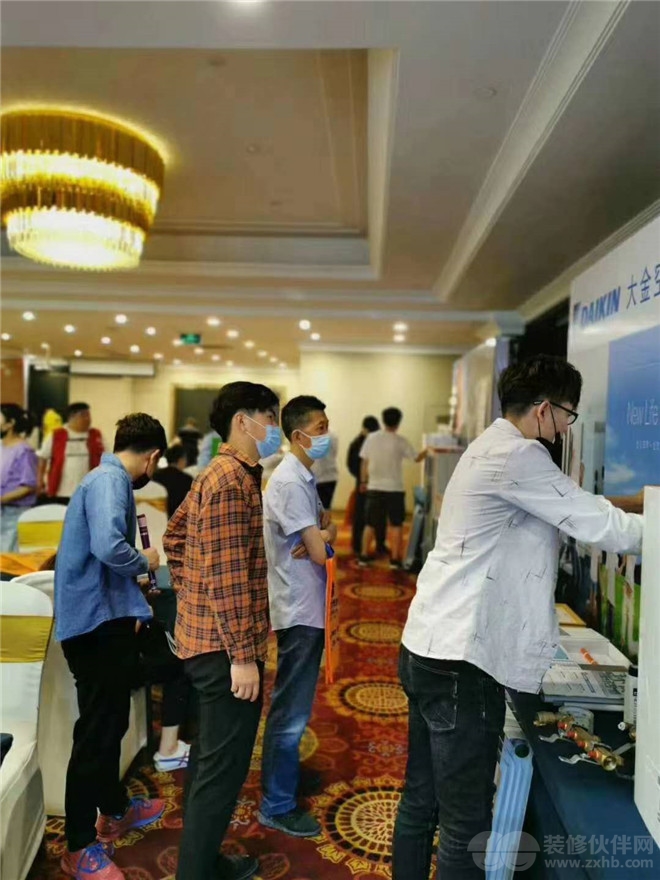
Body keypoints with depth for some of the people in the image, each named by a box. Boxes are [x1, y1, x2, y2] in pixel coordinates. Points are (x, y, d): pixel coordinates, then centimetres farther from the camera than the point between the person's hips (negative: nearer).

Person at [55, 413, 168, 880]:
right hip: (97, 622, -10)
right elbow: (108, 548, -34)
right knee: (96, 731, 2)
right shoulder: (109, 480, -18)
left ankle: (115, 810, 40)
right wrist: (145, 561, -15)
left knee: (110, 724, 22)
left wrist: (134, 597, 25)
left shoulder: (107, 478, 12)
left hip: (104, 619, 10)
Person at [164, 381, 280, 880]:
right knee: (223, 768, 2)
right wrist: (243, 655, -22)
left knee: (210, 758, 21)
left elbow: (174, 537, 21)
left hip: (206, 638, 11)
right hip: (224, 646, -11)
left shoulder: (221, 474, 12)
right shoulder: (232, 482, -20)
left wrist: (188, 595, 19)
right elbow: (227, 577, -25)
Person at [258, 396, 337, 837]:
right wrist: (324, 538, -3)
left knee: (292, 704, 23)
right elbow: (321, 550, -24)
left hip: (308, 605, 10)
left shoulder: (304, 477, 10)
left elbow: (328, 525, 10)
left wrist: (323, 533, -12)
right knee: (292, 709, 2)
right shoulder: (290, 483, -22)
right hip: (299, 609, -10)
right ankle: (278, 806, 17)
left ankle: (282, 774, 40)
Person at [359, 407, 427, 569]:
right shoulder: (400, 441, -8)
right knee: (396, 525, 7)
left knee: (370, 524, 12)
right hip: (394, 489, -2)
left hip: (374, 488, 3)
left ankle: (364, 556, 14)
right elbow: (417, 458, 2)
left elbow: (364, 462, 3)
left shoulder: (371, 438, -1)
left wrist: (363, 481, 15)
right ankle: (395, 559, 8)